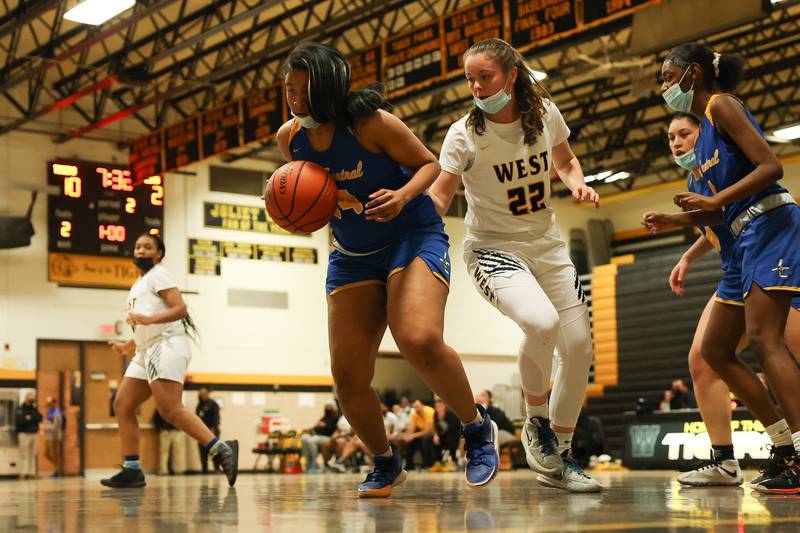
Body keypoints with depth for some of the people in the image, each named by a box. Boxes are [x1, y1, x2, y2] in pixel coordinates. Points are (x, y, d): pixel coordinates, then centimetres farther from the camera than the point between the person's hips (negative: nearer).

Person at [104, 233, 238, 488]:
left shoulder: (158, 274, -1)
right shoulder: (138, 285, 27)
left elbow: (180, 308, -15)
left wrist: (149, 319, -26)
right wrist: (126, 347, 23)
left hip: (167, 346, -10)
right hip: (147, 352, 10)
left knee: (170, 410, -21)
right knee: (122, 405, 4)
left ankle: (222, 451, -23)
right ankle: (132, 470, 4)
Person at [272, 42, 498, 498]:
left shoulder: (371, 123, -18)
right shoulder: (290, 137, -2)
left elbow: (429, 163, -7)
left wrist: (403, 196, -27)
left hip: (413, 236, -5)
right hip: (353, 255, 6)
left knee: (420, 341, -31)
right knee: (348, 378, -2)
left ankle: (478, 429, -5)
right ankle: (386, 464, 24)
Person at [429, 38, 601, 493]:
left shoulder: (546, 113, -4)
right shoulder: (465, 135, -15)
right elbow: (439, 197, -18)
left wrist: (579, 183, -6)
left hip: (547, 246, 5)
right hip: (494, 249, -5)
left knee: (580, 347, -1)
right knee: (542, 322, -32)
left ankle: (559, 459, 17)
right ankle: (536, 423, -4)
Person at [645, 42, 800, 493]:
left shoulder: (721, 105, -4)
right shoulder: (706, 128, 22)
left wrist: (714, 200, -22)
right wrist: (677, 219, 11)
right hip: (749, 239, 10)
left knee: (764, 338, -21)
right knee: (716, 350, 7)